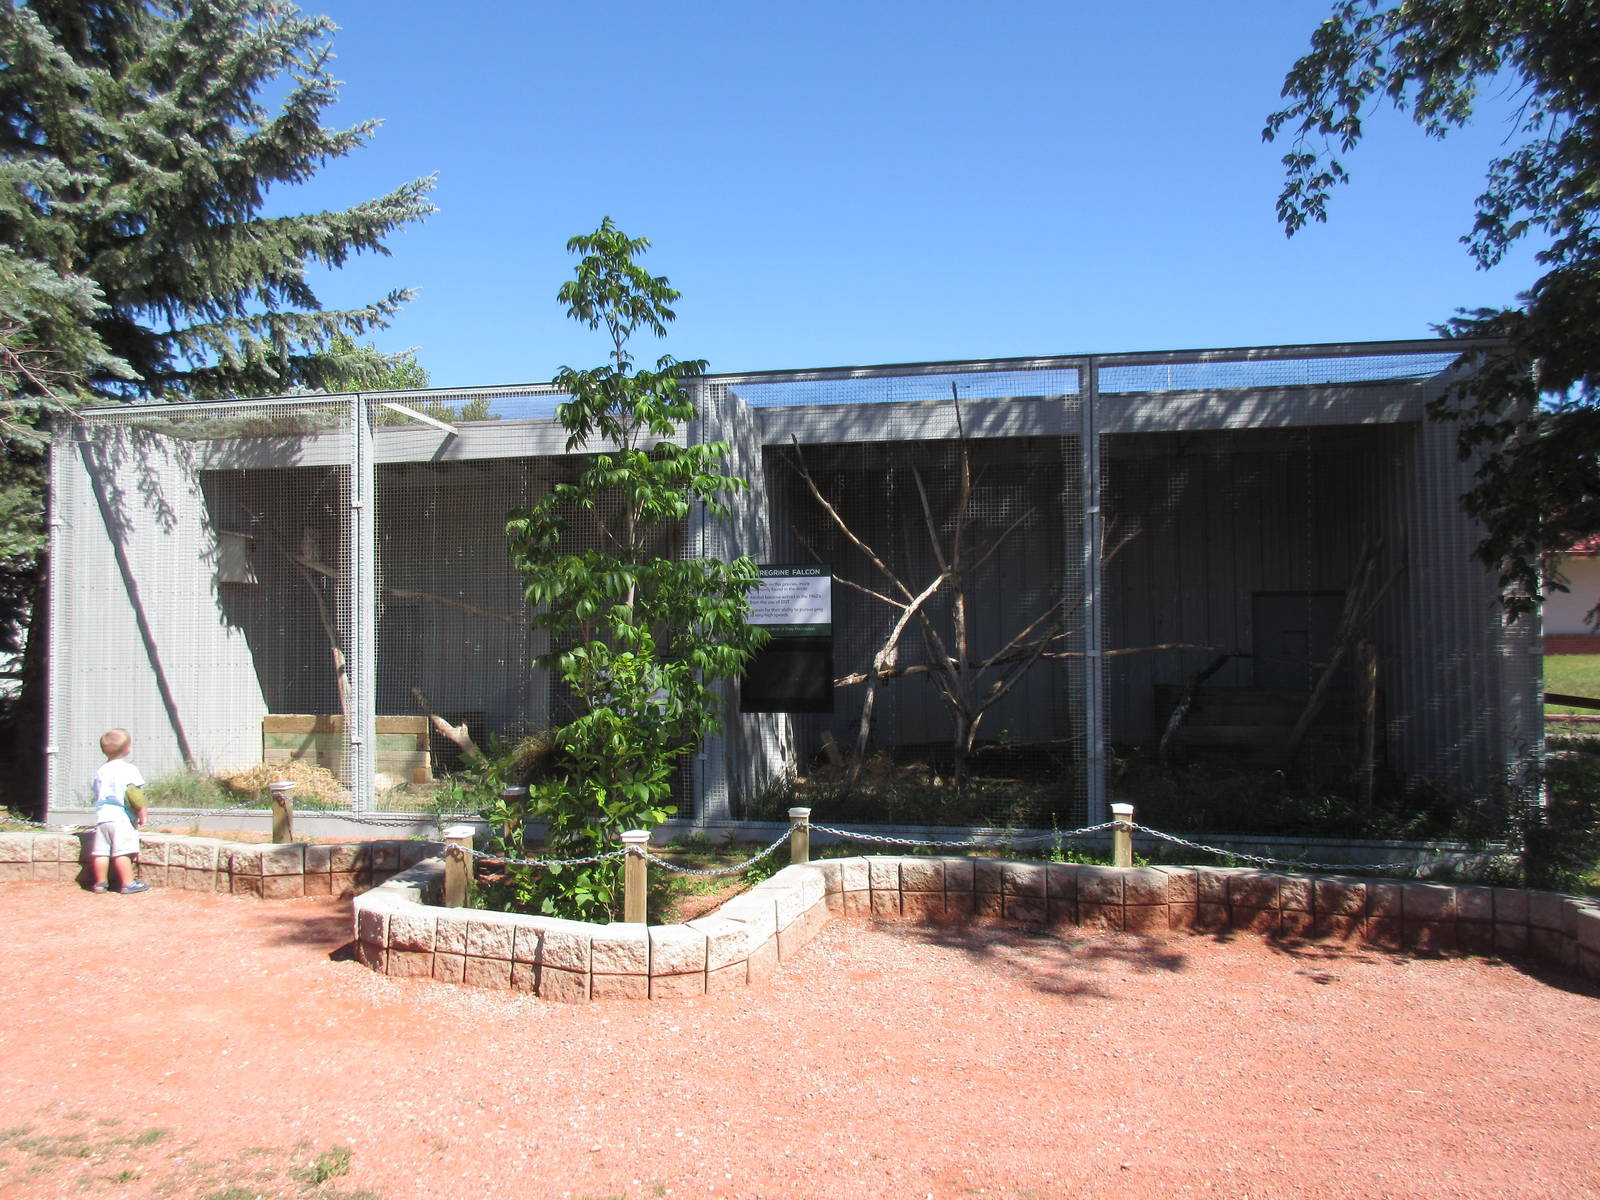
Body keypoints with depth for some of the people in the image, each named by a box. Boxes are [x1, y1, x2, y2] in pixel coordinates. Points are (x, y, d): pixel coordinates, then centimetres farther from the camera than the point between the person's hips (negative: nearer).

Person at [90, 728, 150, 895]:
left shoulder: (101, 771, 13)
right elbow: (138, 798, -7)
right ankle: (128, 883, -3)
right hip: (122, 818, -6)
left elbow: (97, 795, 18)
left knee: (101, 852, 8)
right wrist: (142, 815, 2)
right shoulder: (130, 770, -5)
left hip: (101, 817, 6)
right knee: (122, 853, -6)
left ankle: (100, 882, 15)